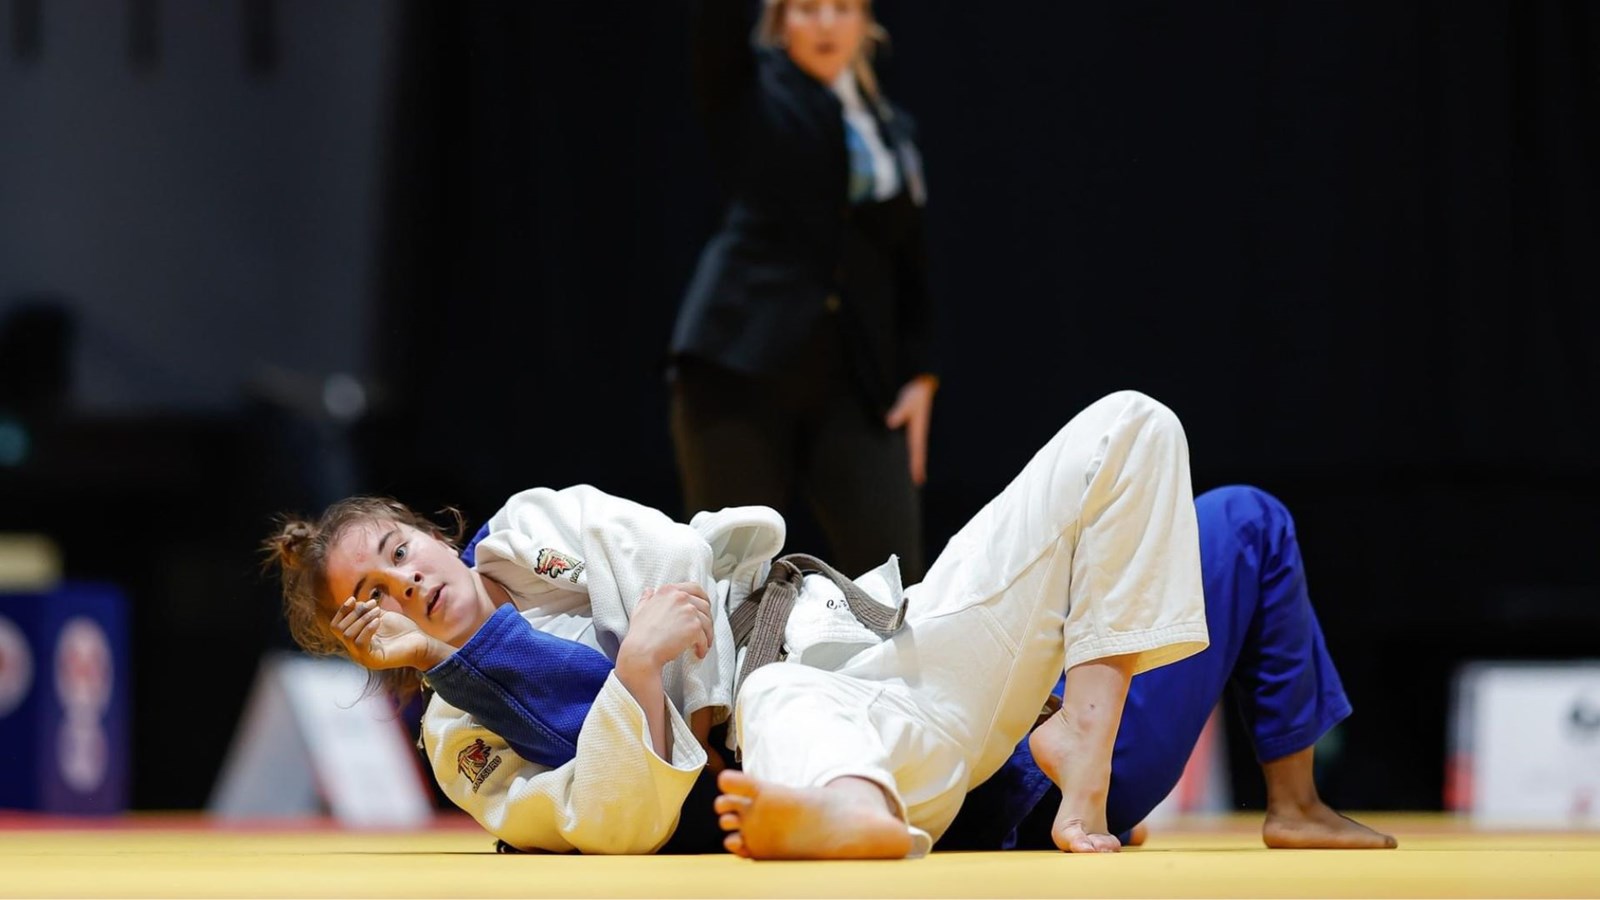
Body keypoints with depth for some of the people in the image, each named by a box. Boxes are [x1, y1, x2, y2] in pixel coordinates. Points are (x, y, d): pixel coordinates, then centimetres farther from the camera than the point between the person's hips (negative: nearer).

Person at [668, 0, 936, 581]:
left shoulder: (894, 131, 18)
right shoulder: (745, 89, 8)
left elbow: (912, 266, 17)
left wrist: (920, 376, 6)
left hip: (856, 381, 3)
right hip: (743, 359, -3)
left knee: (892, 572, -7)